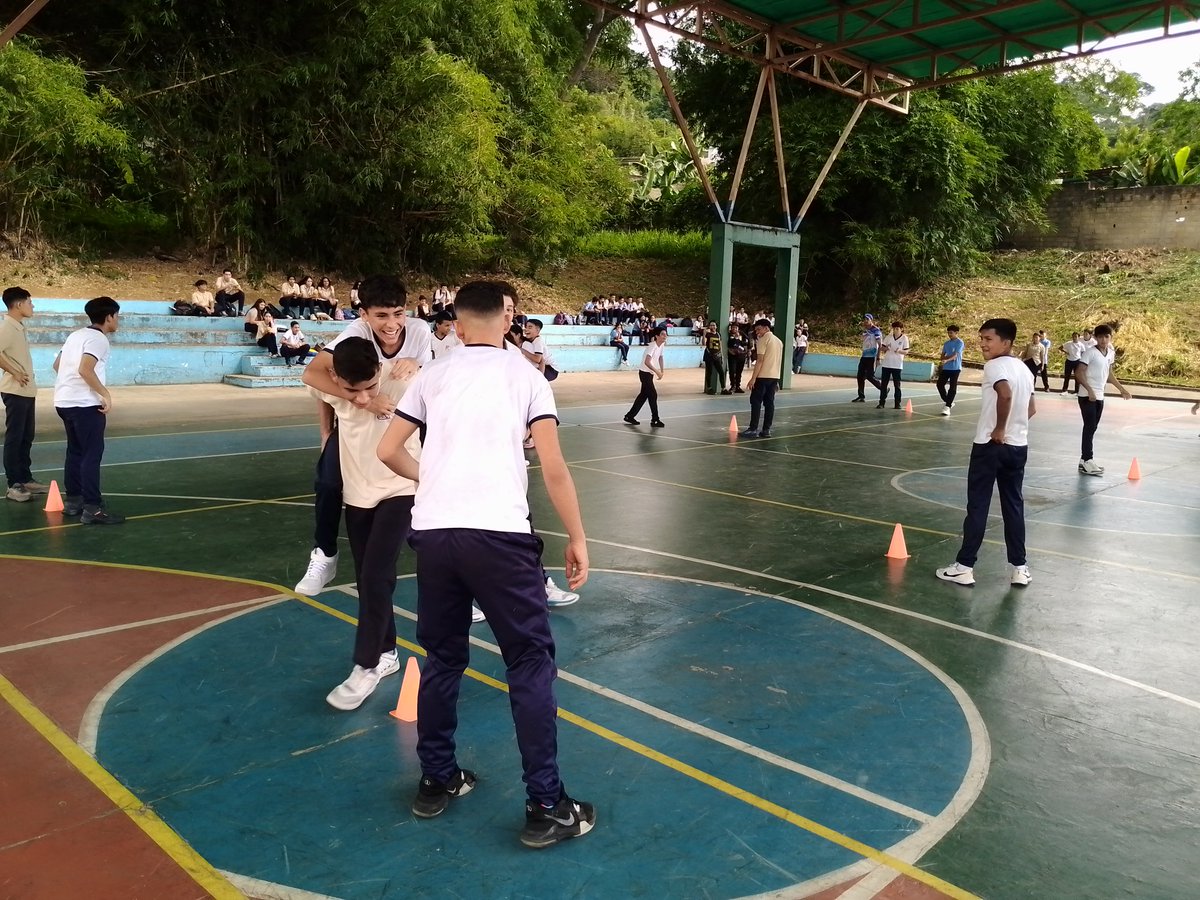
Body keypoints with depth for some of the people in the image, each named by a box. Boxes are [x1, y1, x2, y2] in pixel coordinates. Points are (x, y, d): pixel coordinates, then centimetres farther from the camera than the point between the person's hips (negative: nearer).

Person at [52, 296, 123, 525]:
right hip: (85, 404, -10)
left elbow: (57, 365, 24)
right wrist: (105, 394, -19)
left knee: (75, 451, 18)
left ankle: (73, 500, 24)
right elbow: (85, 369, -24)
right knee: (92, 454, -8)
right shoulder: (98, 338, -11)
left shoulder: (76, 335, 17)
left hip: (64, 401, 10)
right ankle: (92, 508, -11)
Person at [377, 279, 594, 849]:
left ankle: (436, 782, 32)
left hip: (433, 532, 4)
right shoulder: (526, 376, 7)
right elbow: (553, 468, -2)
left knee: (442, 658, 20)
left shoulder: (432, 377, 14)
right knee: (531, 663, 6)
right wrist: (577, 538, 4)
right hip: (499, 533, -3)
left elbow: (388, 451, 15)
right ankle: (546, 807, 10)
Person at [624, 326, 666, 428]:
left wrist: (661, 371, 13)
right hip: (644, 373, -9)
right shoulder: (653, 346, -23)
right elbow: (647, 362, -32)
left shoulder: (661, 345, 4)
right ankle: (655, 420, -3)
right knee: (653, 395, -9)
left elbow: (660, 357, 21)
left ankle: (630, 416, 23)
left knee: (644, 395, 14)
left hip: (649, 373, 9)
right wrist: (657, 371, -30)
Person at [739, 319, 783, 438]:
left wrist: (753, 378, -17)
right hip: (774, 377, 8)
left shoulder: (763, 339, -8)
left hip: (763, 376, -8)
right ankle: (766, 430, 6)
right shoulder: (779, 341, 17)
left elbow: (760, 360, -15)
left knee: (755, 402, -4)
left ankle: (753, 429, -7)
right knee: (769, 403, 7)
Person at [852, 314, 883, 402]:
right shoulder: (865, 330, 13)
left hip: (872, 356, -8)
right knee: (860, 376, 4)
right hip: (864, 356, 8)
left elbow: (880, 344, -12)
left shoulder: (876, 330, -10)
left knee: (870, 376, -10)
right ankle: (861, 396, 9)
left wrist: (878, 358, -16)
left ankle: (883, 389, 10)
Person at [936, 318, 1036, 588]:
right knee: (1014, 506, 13)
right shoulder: (1024, 369, 13)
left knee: (977, 506, 0)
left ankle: (964, 567, 5)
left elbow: (1005, 394, -31)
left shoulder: (994, 365, -13)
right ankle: (1019, 568, 16)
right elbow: (1031, 409, 19)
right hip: (1019, 446, 7)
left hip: (990, 445, -7)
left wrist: (999, 429, -22)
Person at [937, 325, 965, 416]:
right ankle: (949, 402, 20)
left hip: (955, 368, -7)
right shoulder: (946, 343, 12)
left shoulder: (959, 342, -8)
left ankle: (947, 407, -8)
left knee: (952, 388, -6)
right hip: (946, 368, 7)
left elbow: (955, 355, -20)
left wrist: (947, 360, -35)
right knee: (940, 384, 4)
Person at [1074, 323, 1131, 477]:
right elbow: (1079, 373, -18)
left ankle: (1084, 460, 15)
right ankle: (1087, 461, -9)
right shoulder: (1090, 352, -13)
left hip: (1100, 396, 8)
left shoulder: (1111, 353, 10)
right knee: (1090, 427, -10)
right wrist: (1089, 390, -27)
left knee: (1092, 428, 9)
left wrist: (1122, 389, 24)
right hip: (1087, 396, -8)